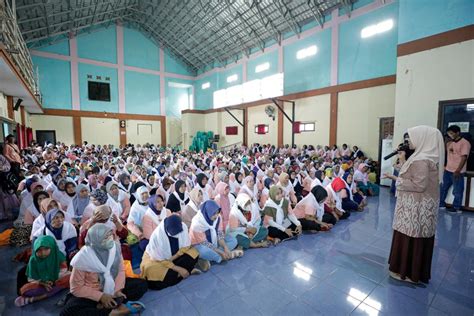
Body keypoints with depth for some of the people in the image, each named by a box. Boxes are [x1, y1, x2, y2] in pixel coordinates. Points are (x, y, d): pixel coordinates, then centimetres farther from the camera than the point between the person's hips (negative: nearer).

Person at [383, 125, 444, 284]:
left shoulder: (421, 160, -22)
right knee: (417, 239, 18)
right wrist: (394, 177, 12)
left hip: (416, 207, -10)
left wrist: (399, 182, -12)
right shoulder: (426, 156, 9)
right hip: (418, 206, 10)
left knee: (411, 239, 3)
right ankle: (415, 270, 33)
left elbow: (419, 185, -25)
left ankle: (408, 272, 18)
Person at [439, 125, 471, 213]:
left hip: (457, 172, -7)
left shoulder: (465, 143, -11)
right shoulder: (450, 142, 10)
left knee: (457, 191, 4)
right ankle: (441, 204, 25)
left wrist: (458, 171, -21)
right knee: (443, 188, 13)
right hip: (447, 170, 7)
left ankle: (457, 208, 17)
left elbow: (464, 157, -16)